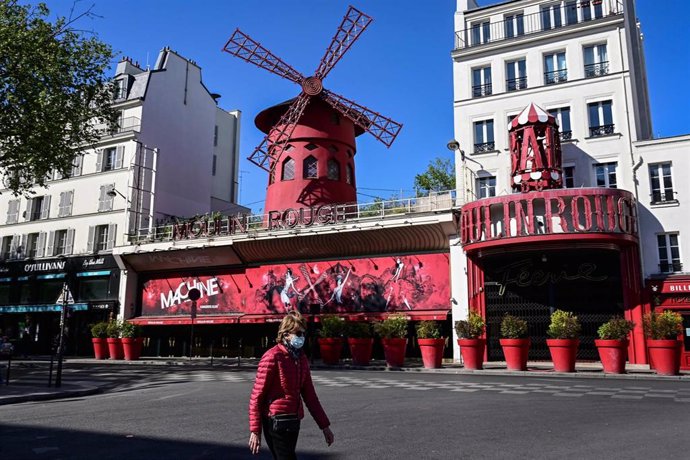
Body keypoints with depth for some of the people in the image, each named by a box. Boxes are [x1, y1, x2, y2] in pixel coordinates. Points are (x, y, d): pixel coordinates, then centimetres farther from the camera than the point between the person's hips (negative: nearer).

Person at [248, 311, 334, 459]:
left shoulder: (301, 359, 11)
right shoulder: (272, 357, -12)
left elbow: (309, 396, 17)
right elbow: (257, 397, -11)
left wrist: (324, 426, 16)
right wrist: (255, 431, -14)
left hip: (293, 422, 8)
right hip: (277, 422, -7)